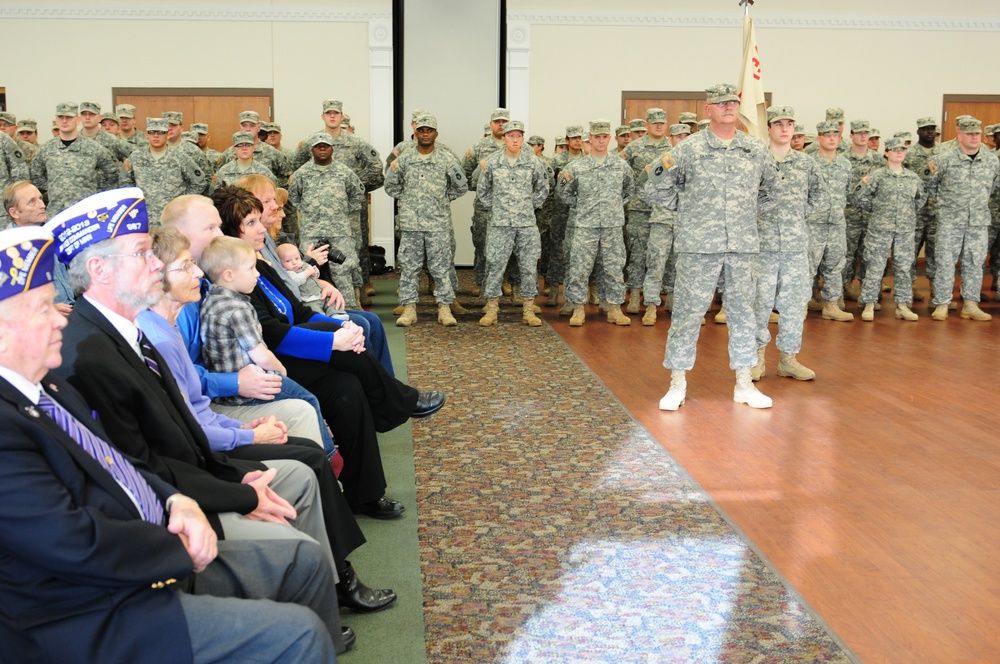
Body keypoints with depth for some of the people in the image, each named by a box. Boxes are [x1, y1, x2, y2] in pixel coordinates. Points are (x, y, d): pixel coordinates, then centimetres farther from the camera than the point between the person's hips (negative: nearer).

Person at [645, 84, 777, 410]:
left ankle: (744, 385, 21)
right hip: (698, 245, -3)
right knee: (688, 311, 0)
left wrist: (750, 213, 11)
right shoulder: (688, 148, -1)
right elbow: (656, 191, 4)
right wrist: (690, 209, -1)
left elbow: (771, 191, 23)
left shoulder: (757, 150, 9)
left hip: (743, 245, 3)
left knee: (742, 311, 10)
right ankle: (677, 384, 13)